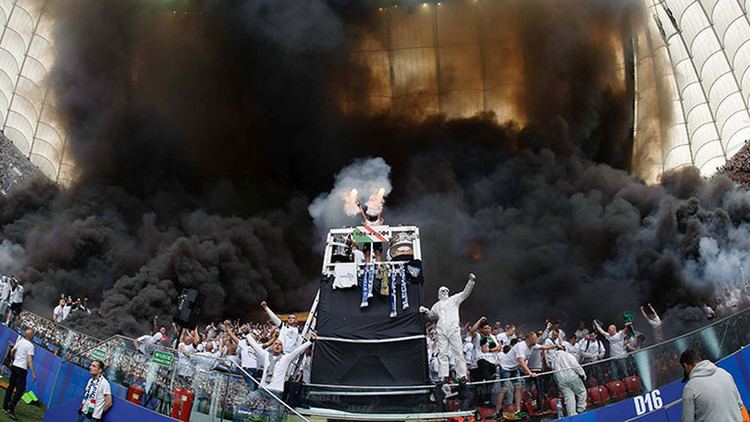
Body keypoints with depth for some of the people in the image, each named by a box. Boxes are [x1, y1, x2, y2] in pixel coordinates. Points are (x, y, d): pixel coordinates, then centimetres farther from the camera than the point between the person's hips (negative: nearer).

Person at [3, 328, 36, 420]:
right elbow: (29, 360, -18)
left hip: (14, 366, 8)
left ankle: (5, 406, 23)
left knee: (11, 386, 16)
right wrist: (33, 372, -17)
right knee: (19, 390, -4)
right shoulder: (30, 345, -14)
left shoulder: (20, 341, 6)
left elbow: (12, 351, 18)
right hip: (22, 369, -8)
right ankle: (10, 410, -8)